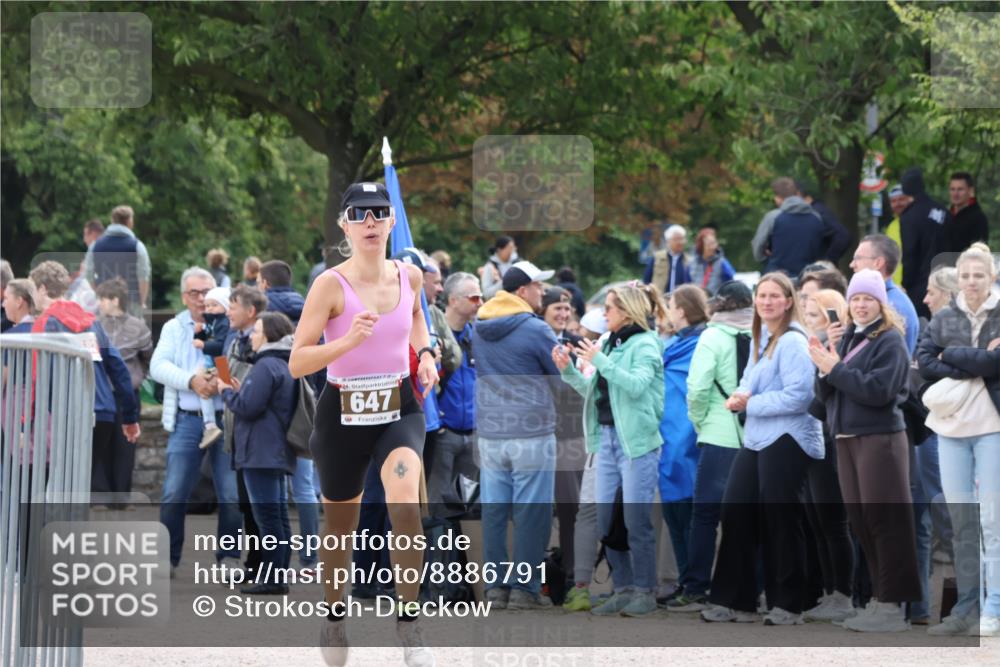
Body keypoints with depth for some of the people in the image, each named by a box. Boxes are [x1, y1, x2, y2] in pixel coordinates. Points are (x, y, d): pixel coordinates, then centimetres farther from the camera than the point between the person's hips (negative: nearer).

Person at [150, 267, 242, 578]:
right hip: (187, 421, 1)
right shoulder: (174, 328, 13)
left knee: (232, 494, -2)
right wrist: (192, 381, -16)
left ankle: (229, 557, 10)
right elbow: (158, 366, -1)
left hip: (226, 420, -1)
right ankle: (168, 558, 8)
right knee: (174, 494, -2)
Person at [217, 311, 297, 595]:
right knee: (279, 516, 10)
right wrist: (241, 391, 15)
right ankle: (280, 576, 13)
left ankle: (272, 579, -9)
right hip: (280, 453, 10)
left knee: (267, 518, -9)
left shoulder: (266, 366, -14)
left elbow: (247, 407, -19)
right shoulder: (286, 366, 17)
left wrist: (227, 391, -2)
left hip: (261, 452, -10)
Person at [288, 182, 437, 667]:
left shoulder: (410, 277, 0)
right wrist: (349, 340, -32)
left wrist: (425, 352, 8)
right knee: (340, 526, 13)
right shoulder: (331, 285, -14)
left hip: (399, 408, 2)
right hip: (342, 413, -2)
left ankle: (408, 619, -15)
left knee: (404, 499, -27)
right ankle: (334, 617, 41)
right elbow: (296, 363, -18)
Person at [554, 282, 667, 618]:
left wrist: (600, 362, -21)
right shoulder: (610, 344, 15)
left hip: (637, 440, -8)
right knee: (606, 520, 7)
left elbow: (637, 385, -22)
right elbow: (593, 390, 17)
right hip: (607, 437, 8)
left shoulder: (645, 345, -7)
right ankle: (623, 590, 14)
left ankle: (644, 592, 2)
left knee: (636, 520, -5)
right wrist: (568, 371, 5)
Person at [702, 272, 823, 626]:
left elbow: (799, 395, -22)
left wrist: (751, 403, -14)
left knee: (780, 521, -2)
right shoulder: (759, 339, 15)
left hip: (786, 440, -9)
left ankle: (787, 605, 8)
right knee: (736, 513, 5)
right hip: (757, 438, 9)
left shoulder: (792, 342, -14)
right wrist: (739, 396, -1)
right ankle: (736, 600, 10)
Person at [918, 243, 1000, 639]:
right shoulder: (944, 318, 10)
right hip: (951, 427, 4)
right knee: (961, 521, 7)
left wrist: (951, 356, -7)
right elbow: (924, 362, 0)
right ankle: (966, 608, 11)